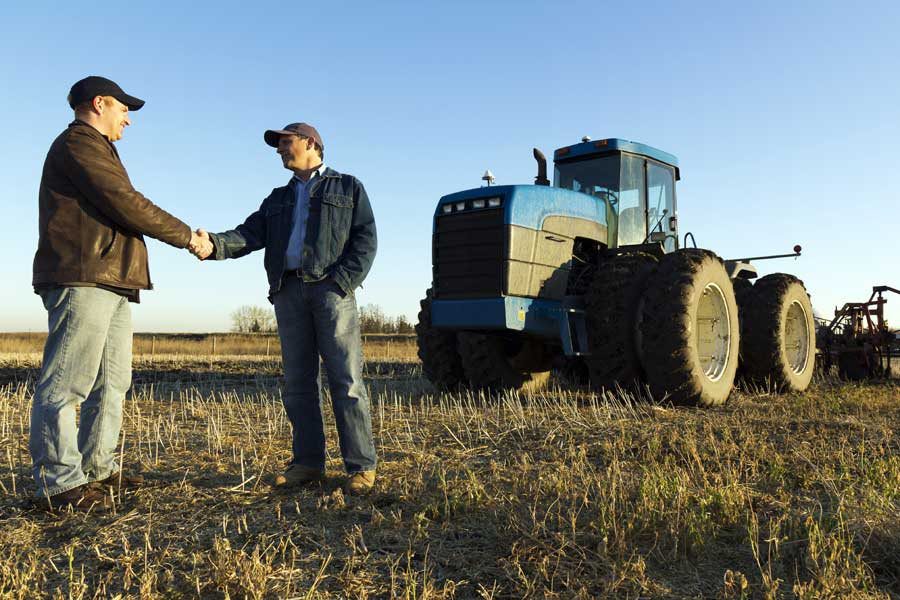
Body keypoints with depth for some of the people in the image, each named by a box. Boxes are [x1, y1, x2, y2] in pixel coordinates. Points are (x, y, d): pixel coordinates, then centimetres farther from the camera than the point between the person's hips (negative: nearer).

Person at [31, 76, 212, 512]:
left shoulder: (96, 151, 29)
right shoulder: (79, 144, -3)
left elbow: (121, 211, 21)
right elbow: (126, 205, -13)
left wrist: (184, 235, 10)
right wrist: (186, 236, -4)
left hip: (111, 283, 11)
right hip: (82, 280, -11)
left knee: (111, 381, 11)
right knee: (68, 382, -9)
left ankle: (96, 468, 18)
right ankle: (60, 482, -6)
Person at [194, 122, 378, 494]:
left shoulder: (348, 188, 14)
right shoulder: (277, 199, 27)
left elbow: (365, 240, 2)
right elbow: (249, 235, 10)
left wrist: (343, 283, -13)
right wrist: (215, 244, -11)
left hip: (331, 288, -5)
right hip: (288, 291, 5)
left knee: (346, 379, -9)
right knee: (298, 382, 4)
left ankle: (361, 467, -7)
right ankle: (308, 463, 10)